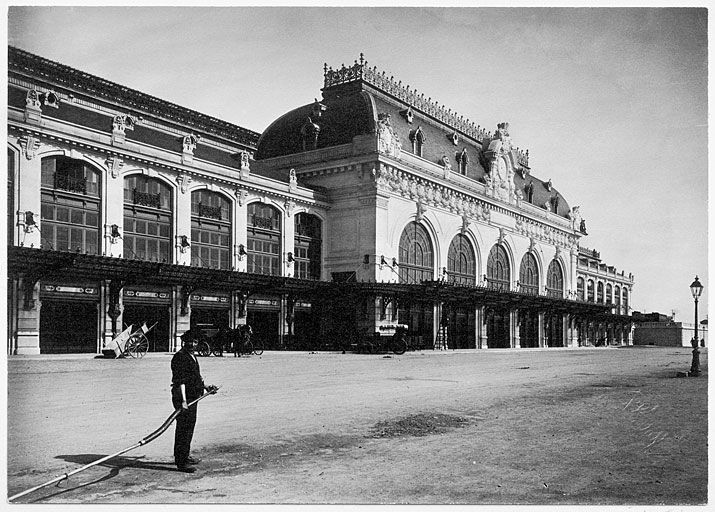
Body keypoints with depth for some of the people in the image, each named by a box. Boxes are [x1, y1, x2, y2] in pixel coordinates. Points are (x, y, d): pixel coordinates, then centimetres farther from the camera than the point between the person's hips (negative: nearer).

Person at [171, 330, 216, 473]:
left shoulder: (192, 357, 15)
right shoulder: (180, 357, -16)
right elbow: (180, 381, -23)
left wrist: (205, 387, 20)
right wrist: (183, 401, -28)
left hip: (193, 397, 10)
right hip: (183, 398, -10)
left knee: (189, 427, 18)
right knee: (183, 429, -6)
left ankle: (185, 456, 31)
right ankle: (181, 461, 0)